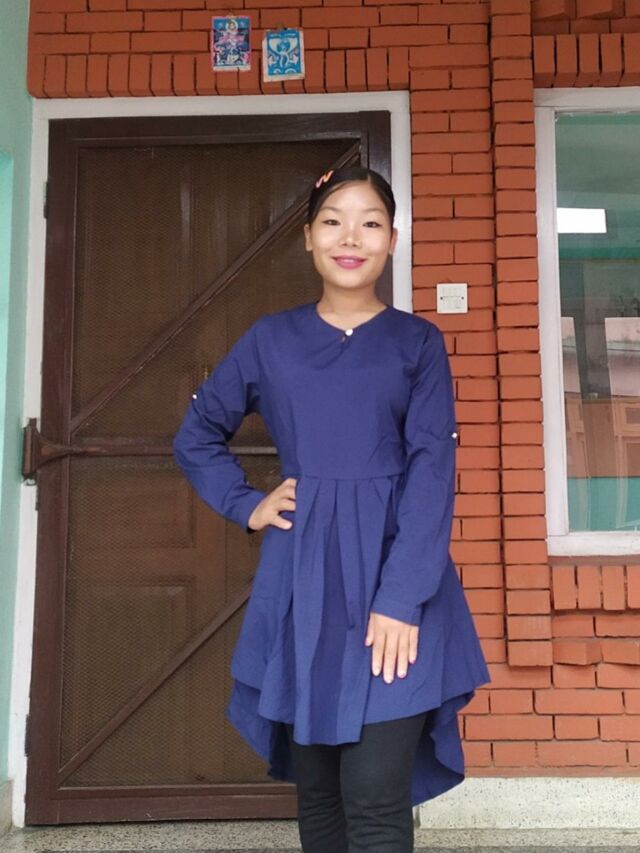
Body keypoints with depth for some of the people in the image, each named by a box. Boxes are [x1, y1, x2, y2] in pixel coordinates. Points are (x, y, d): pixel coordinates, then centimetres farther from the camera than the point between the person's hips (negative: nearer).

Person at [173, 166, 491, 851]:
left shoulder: (418, 342, 4)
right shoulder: (270, 338, 8)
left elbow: (432, 469, -5)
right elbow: (196, 436, 19)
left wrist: (402, 598, -15)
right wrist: (246, 505, 3)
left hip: (394, 576, -2)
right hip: (302, 583, 2)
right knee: (316, 793, 12)